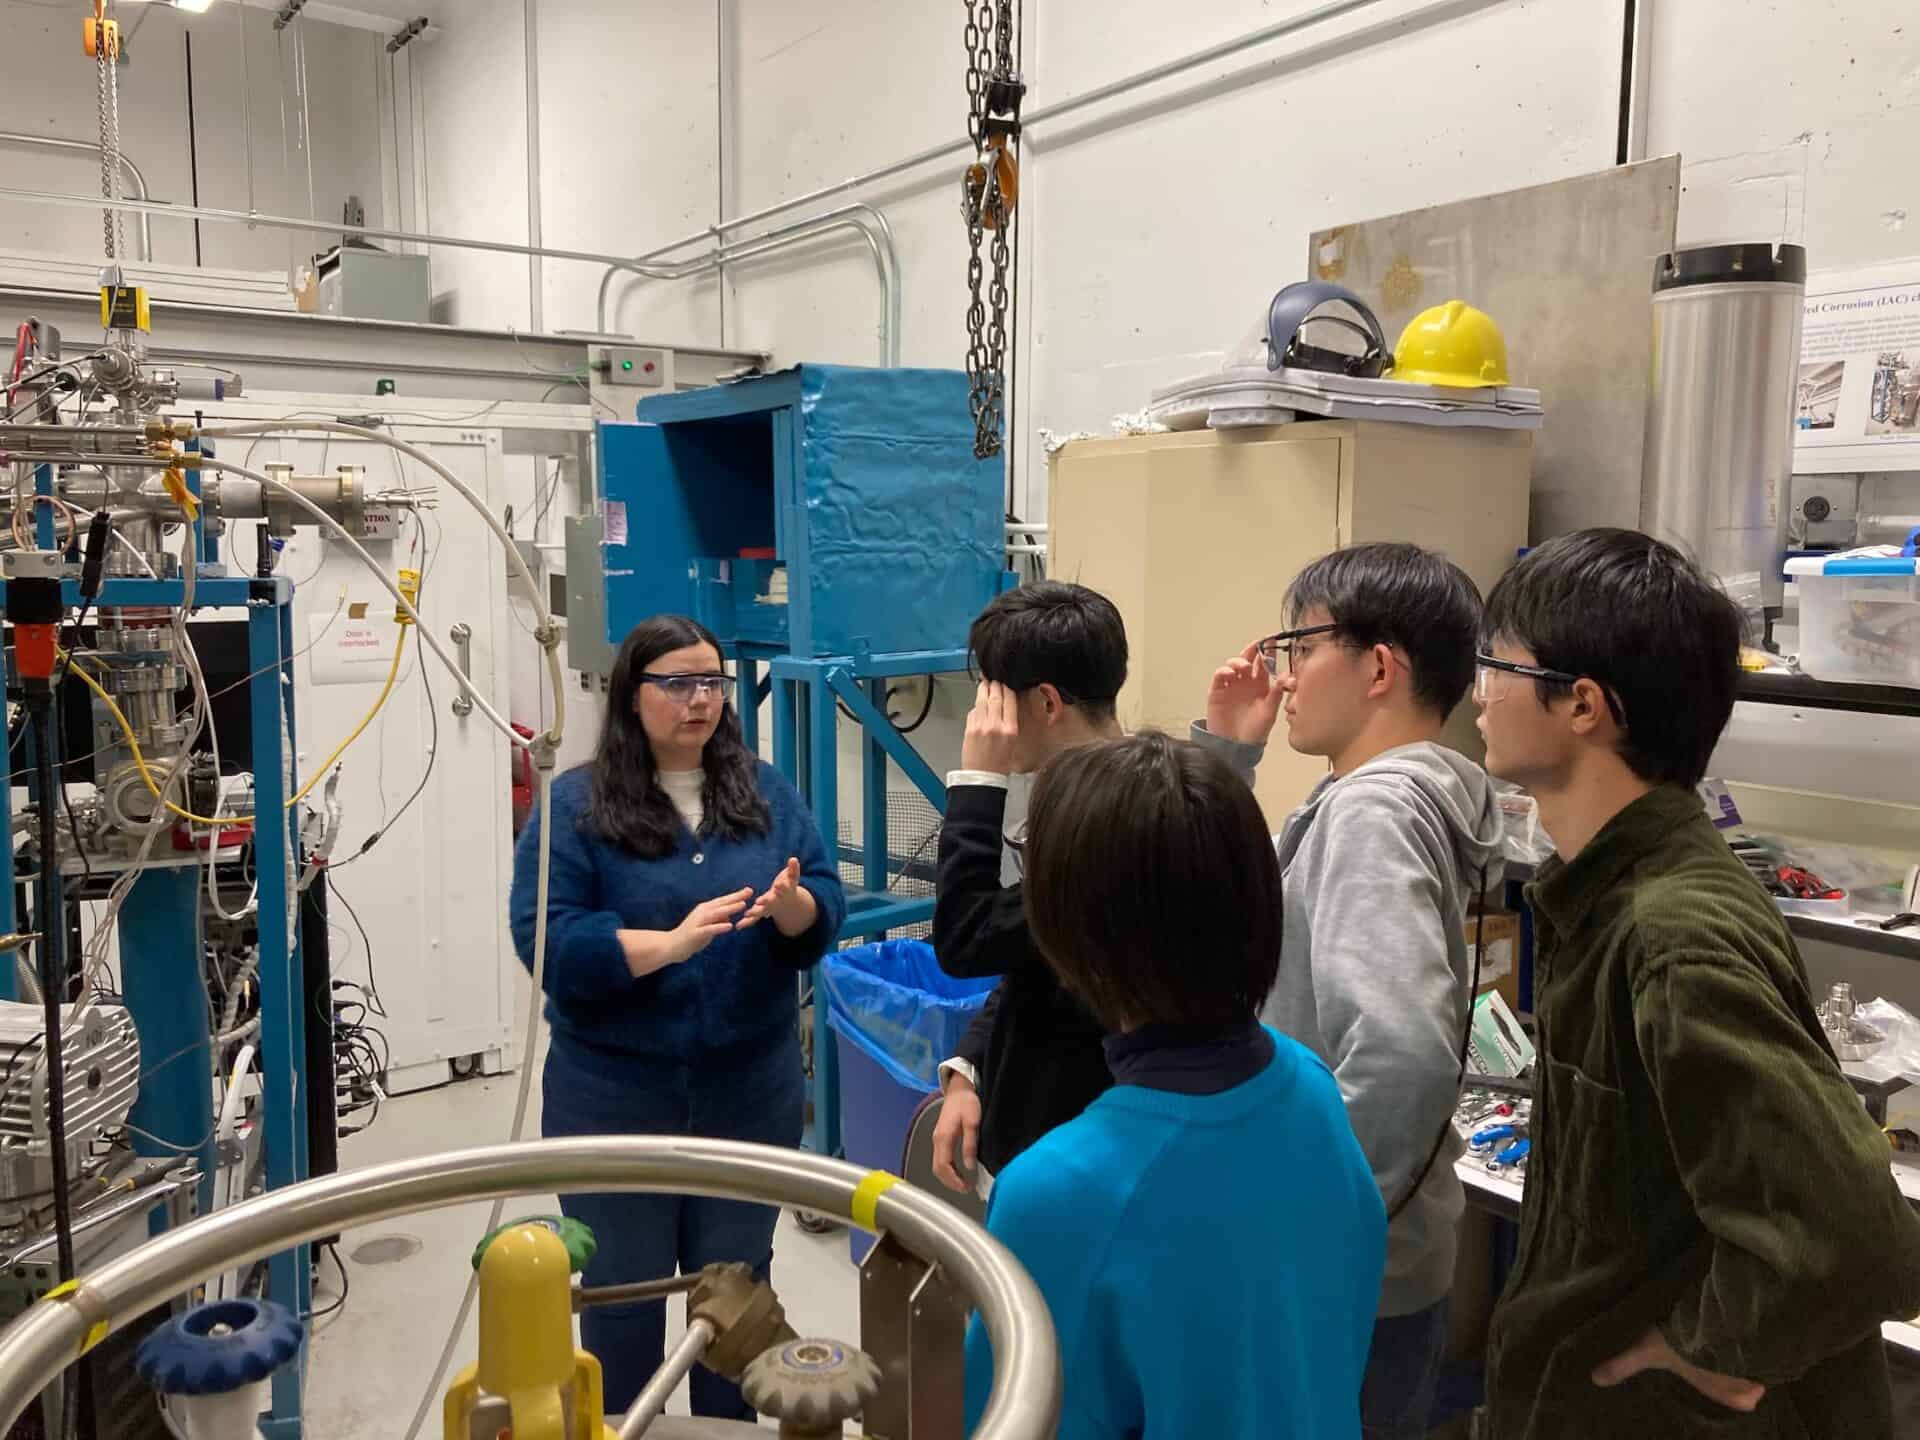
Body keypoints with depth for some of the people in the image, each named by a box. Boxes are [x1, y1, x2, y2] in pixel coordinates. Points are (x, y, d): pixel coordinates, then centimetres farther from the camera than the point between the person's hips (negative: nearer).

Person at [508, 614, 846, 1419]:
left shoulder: (766, 792, 3)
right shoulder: (577, 804, -7)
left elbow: (827, 912, -1)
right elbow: (545, 938, -16)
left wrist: (790, 905, -24)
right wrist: (669, 943, -27)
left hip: (750, 1091, 3)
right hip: (616, 1095, -3)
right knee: (621, 1288, 13)